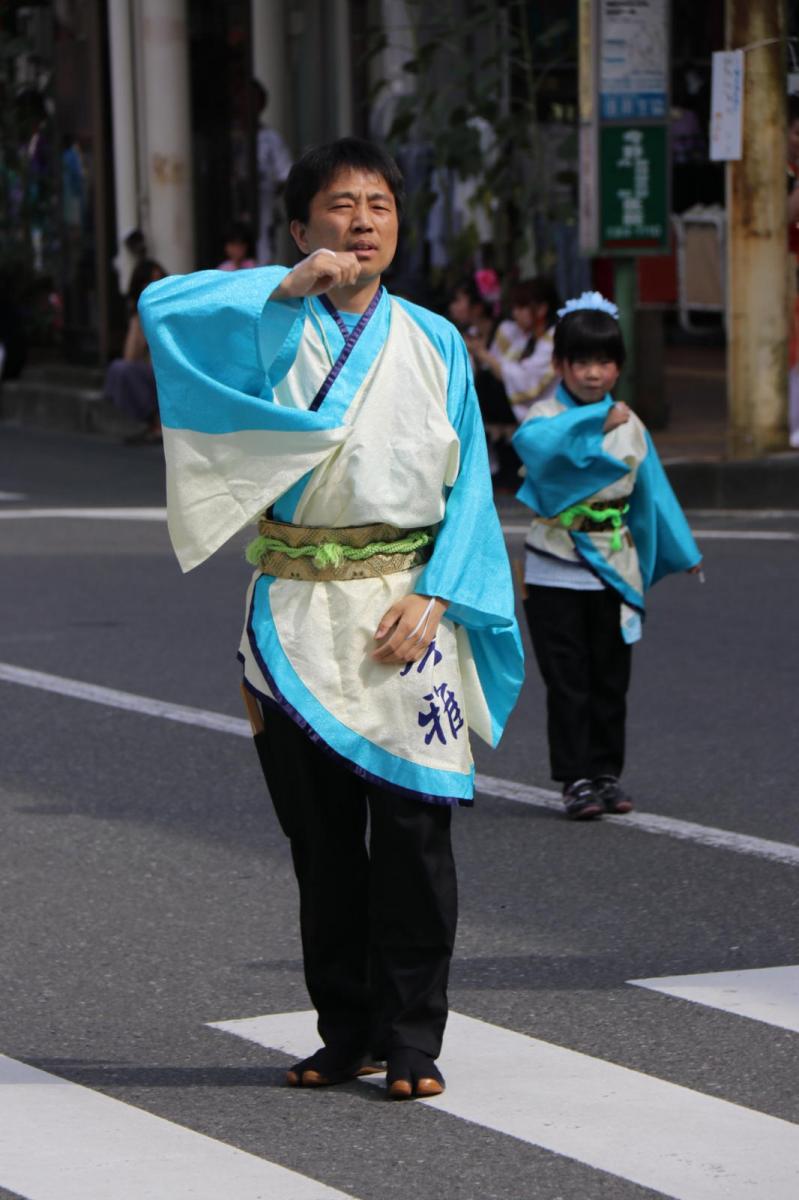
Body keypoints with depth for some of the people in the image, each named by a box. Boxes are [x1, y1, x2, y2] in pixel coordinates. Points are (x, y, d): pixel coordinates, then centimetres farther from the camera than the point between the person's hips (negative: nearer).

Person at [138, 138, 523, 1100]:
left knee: (413, 829, -4)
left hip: (406, 613, 0)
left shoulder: (434, 343, 9)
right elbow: (163, 309, -15)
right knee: (321, 837, 6)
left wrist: (433, 596, -8)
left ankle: (412, 1038, 3)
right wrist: (292, 288, -21)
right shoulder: (272, 327, 4)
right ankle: (348, 1030, 16)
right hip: (297, 615, 0)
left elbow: (469, 486, 5)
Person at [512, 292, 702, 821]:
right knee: (568, 680, -2)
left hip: (614, 572, 4)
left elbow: (652, 491, 17)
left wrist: (683, 553, 23)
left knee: (610, 678, 9)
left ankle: (606, 772, 18)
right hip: (555, 572, -4)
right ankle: (577, 778, 2)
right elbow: (533, 442, -34)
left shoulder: (630, 425, 7)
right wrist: (596, 420, -37)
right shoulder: (549, 416, -8)